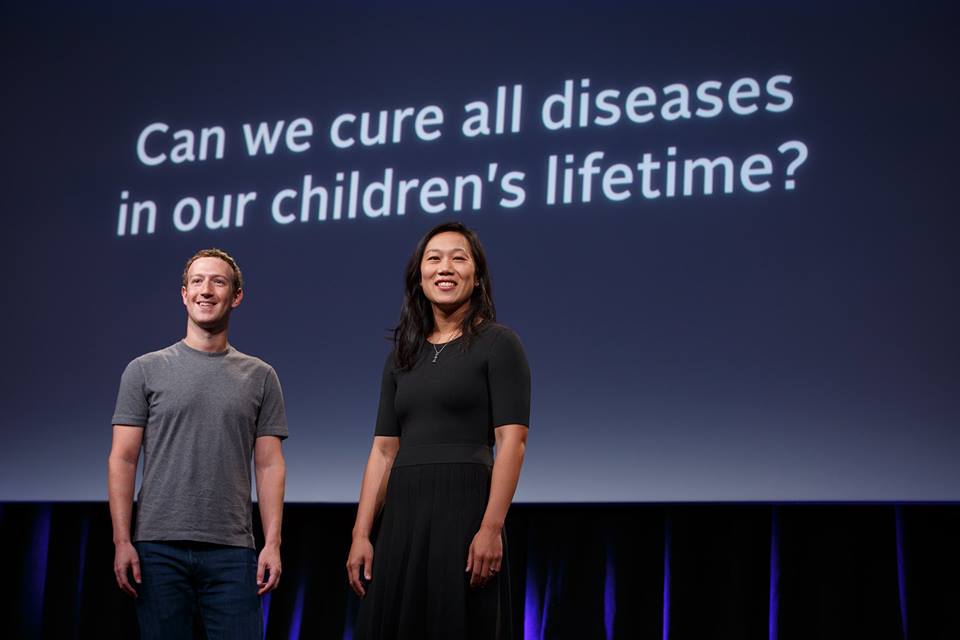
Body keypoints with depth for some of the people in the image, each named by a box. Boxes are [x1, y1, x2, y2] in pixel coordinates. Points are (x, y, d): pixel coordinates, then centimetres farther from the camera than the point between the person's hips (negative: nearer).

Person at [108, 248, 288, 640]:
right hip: (159, 548, 0)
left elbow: (269, 466, 6)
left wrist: (273, 543, -4)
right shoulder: (145, 371, 7)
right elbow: (123, 460, 3)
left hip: (232, 551, 1)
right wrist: (122, 541, -6)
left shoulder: (259, 377, 10)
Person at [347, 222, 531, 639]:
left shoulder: (497, 343, -1)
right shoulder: (402, 355, 16)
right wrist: (361, 534, 4)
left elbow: (512, 441, -9)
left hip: (463, 510, -5)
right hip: (401, 516, 5)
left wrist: (491, 528, -19)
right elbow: (383, 449, 13)